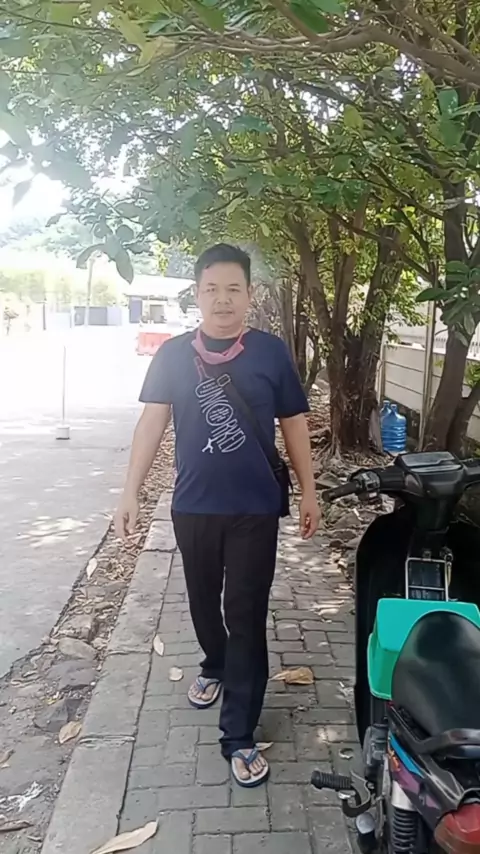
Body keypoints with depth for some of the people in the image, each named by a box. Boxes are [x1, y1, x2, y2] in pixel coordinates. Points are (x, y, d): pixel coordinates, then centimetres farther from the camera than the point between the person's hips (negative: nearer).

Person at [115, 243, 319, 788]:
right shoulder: (173, 354, 0)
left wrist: (308, 492, 4)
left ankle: (238, 735, 12)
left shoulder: (271, 352, -3)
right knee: (204, 602, 20)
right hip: (192, 507, 2)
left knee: (246, 616, 1)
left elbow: (294, 425, 3)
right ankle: (214, 666, 49)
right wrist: (130, 493, -6)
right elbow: (152, 422, -1)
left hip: (255, 510, -2)